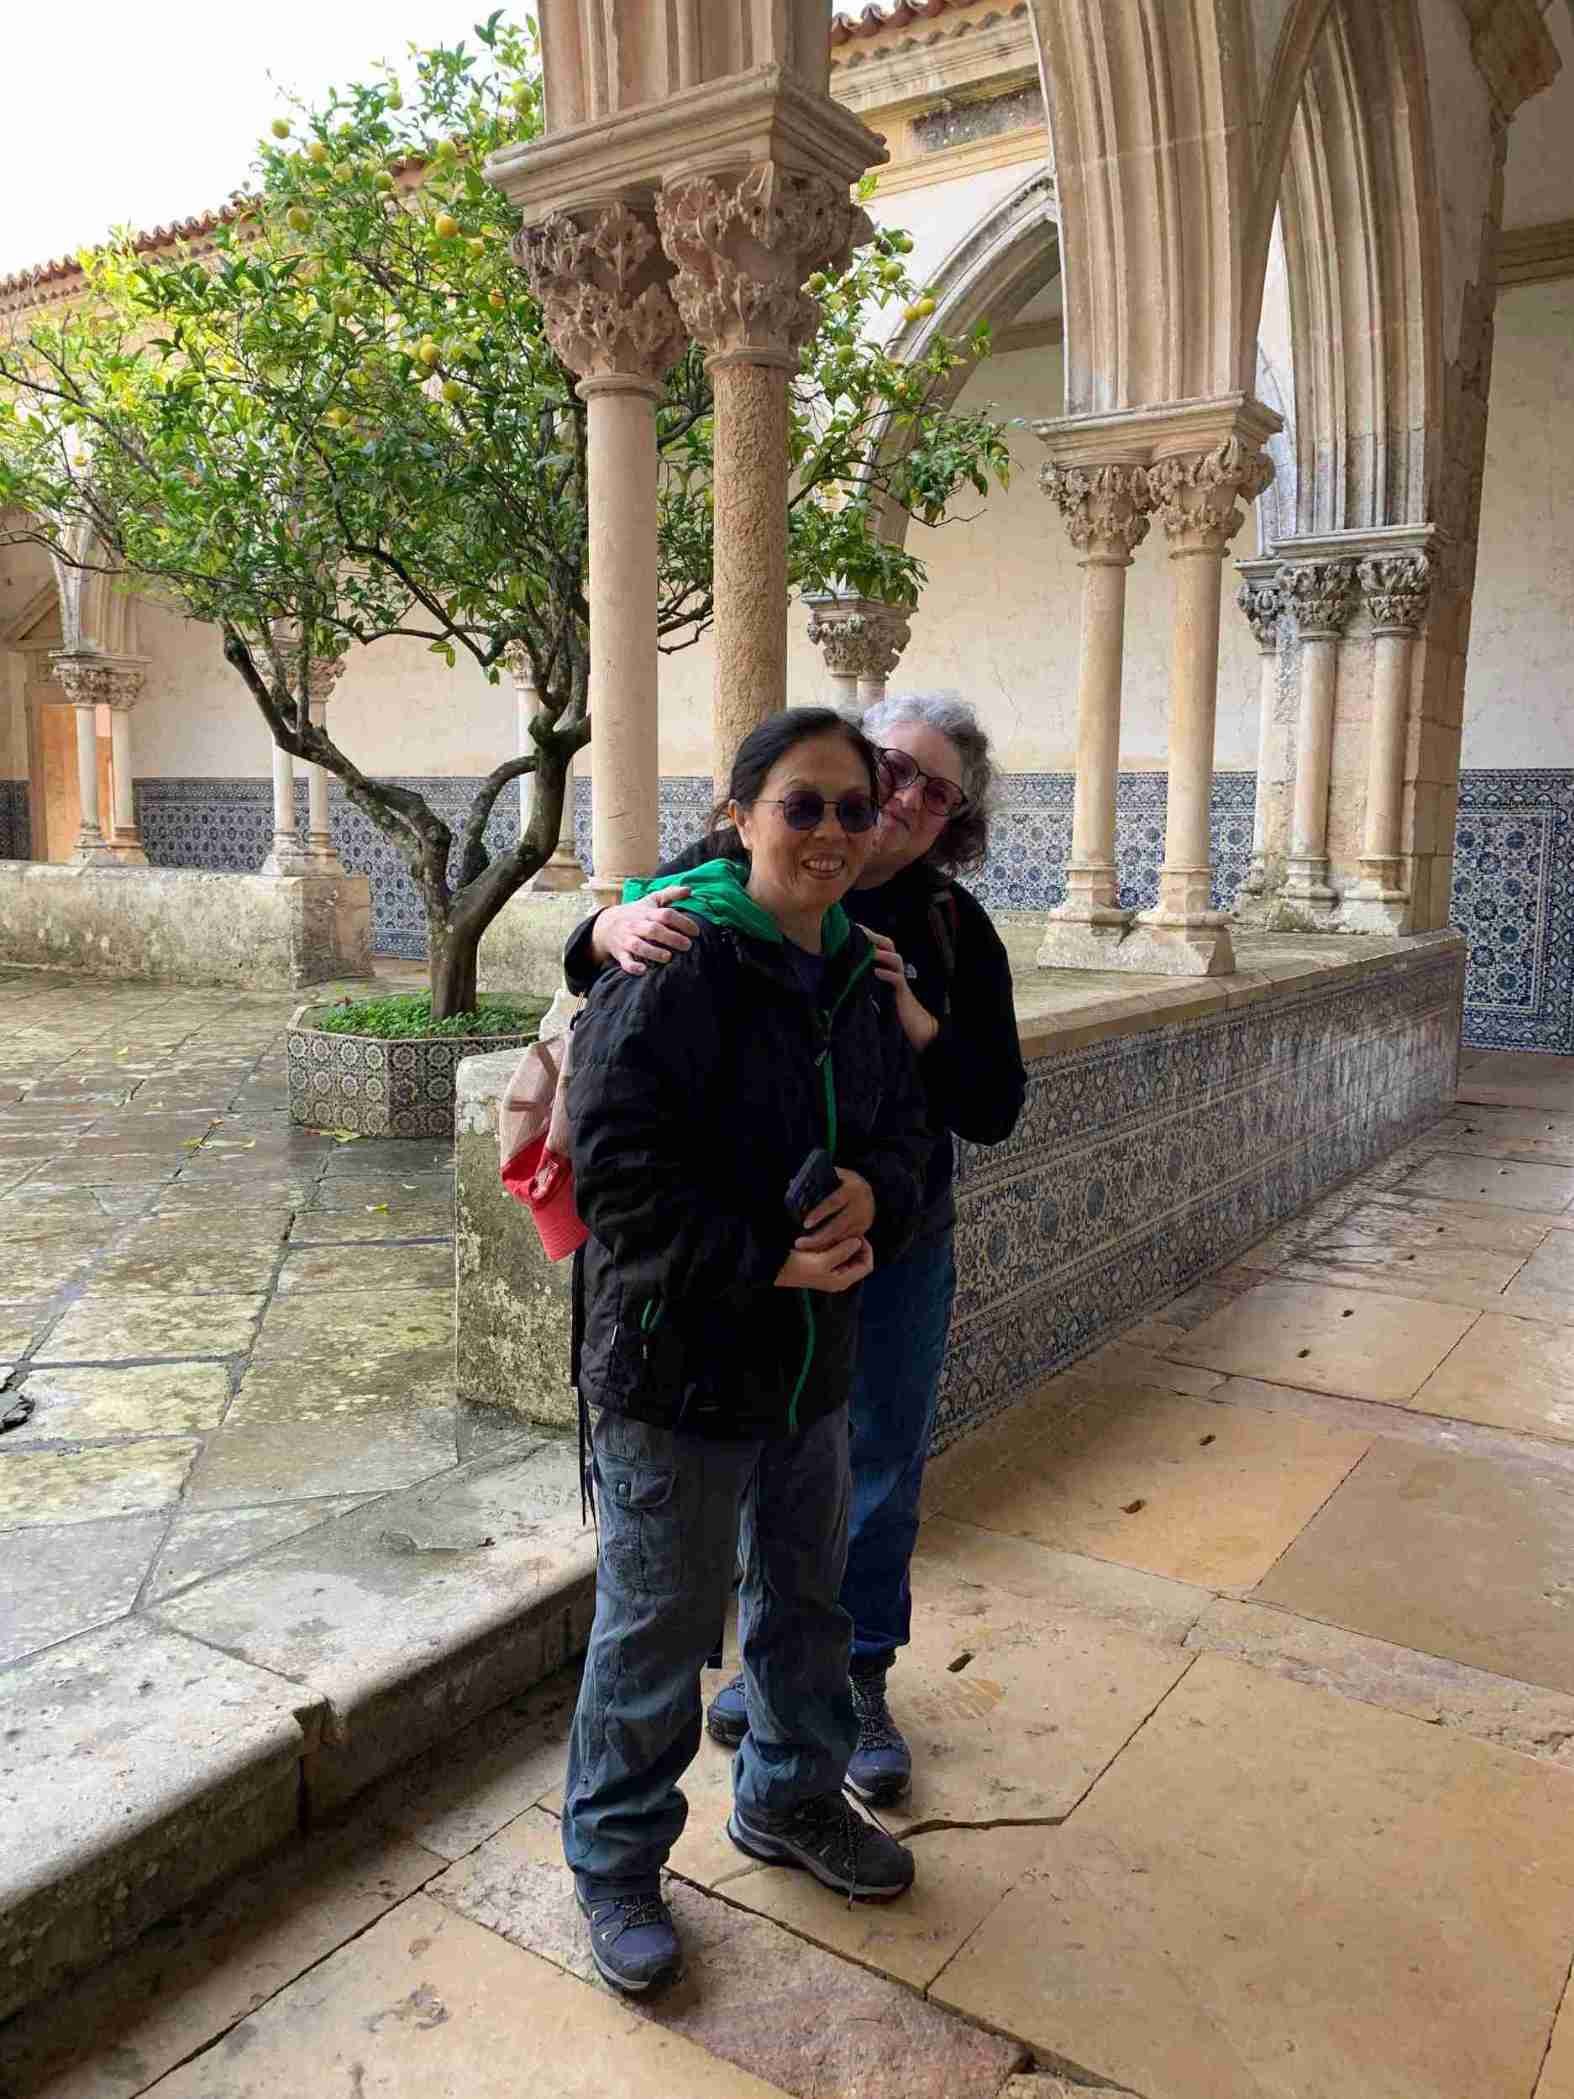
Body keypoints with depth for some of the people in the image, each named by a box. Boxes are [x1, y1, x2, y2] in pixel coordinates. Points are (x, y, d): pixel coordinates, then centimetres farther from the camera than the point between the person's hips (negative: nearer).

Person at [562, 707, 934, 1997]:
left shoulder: (861, 975, 5)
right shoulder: (676, 967, -20)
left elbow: (905, 1127, 10)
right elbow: (618, 1170, -23)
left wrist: (873, 1193, -13)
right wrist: (768, 1261, -24)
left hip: (814, 1354, 8)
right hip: (677, 1359, -7)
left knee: (807, 1594, 24)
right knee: (658, 1626, 9)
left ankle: (791, 1799, 49)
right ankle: (615, 1860, 34)